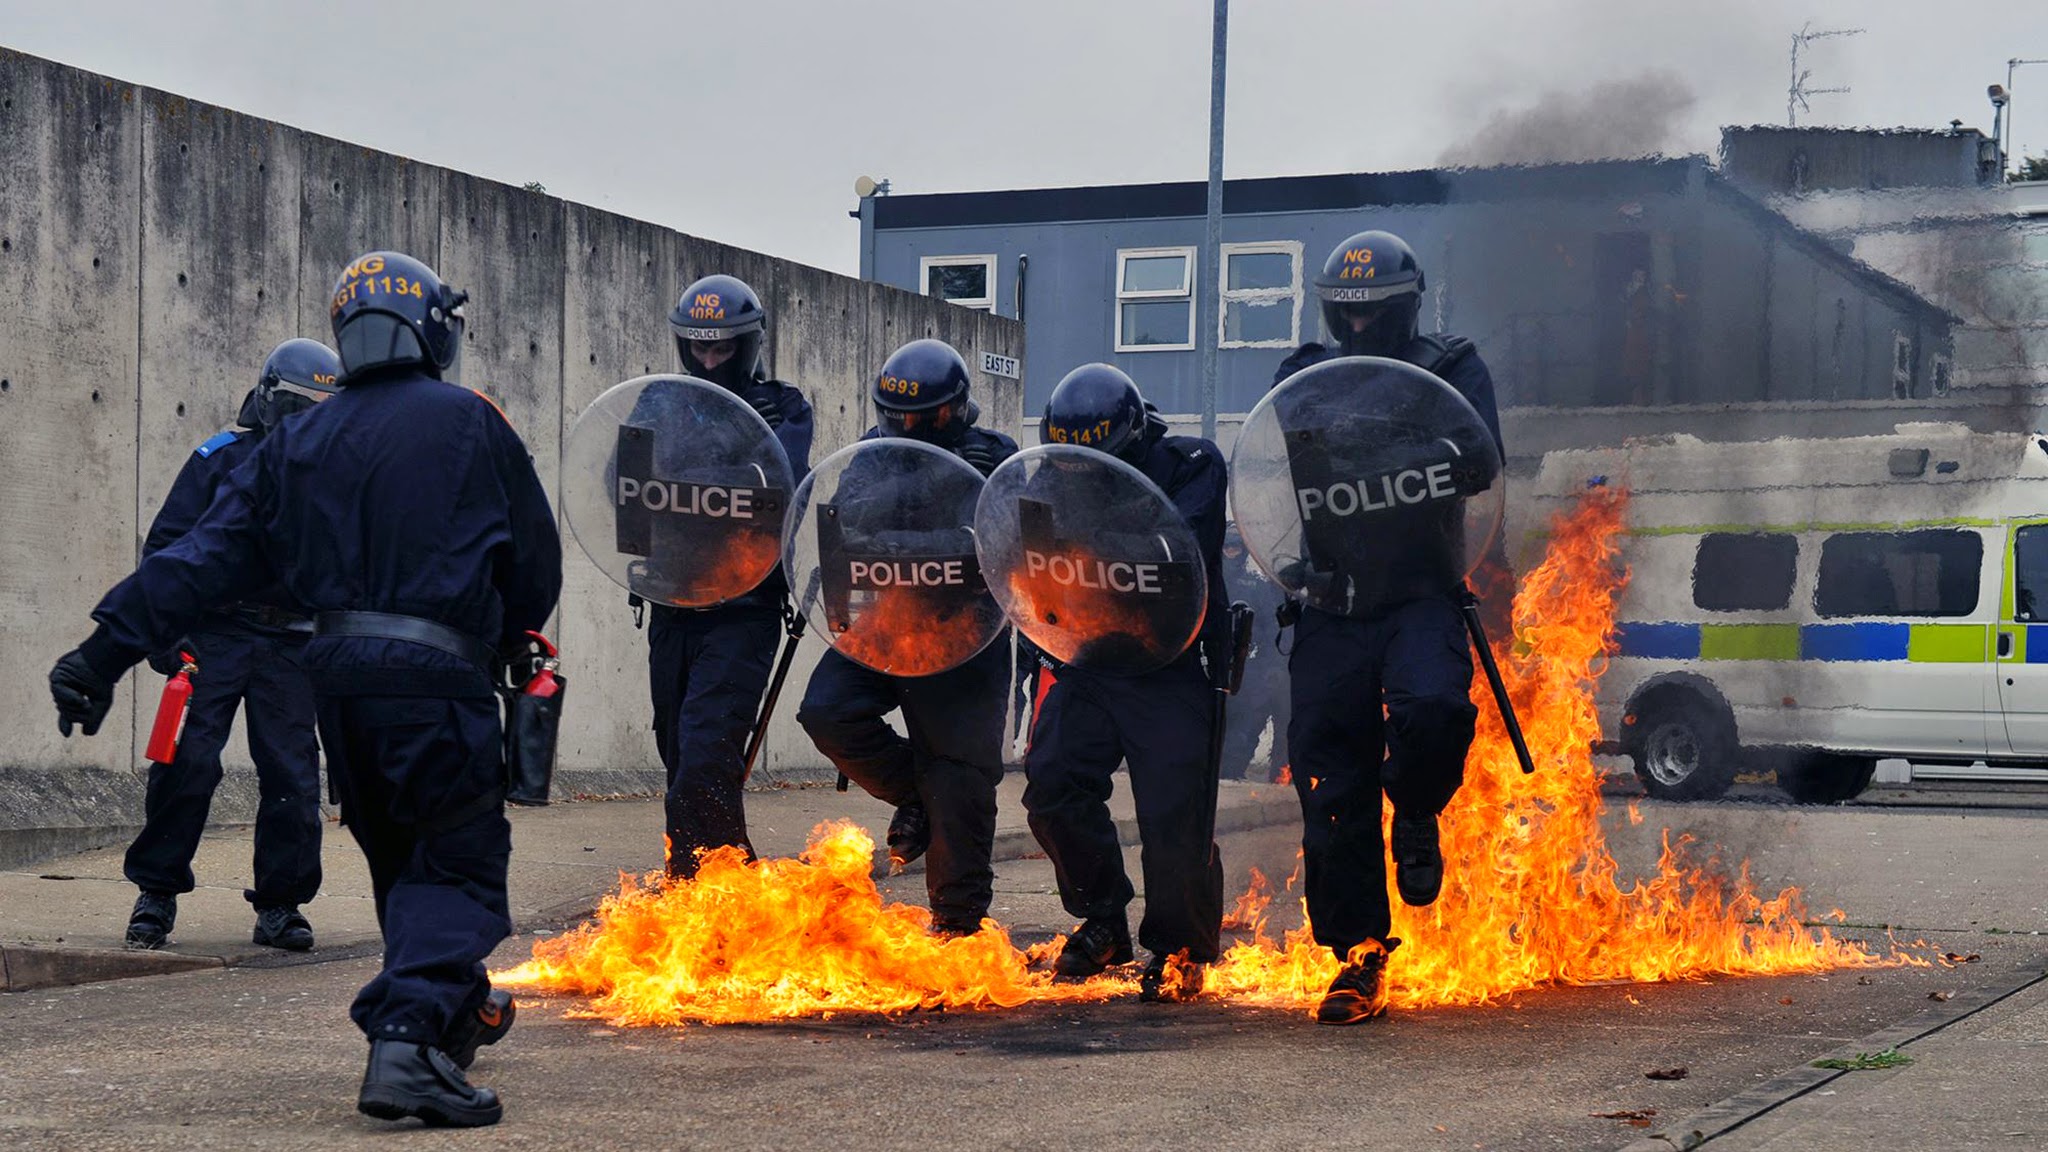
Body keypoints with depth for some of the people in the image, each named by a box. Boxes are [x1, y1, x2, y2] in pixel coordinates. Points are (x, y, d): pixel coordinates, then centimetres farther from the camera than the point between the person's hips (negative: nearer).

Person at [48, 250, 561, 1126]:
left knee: (400, 862, 22)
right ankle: (409, 1039, -23)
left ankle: (456, 1011, 38)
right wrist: (500, 643, 23)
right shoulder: (470, 423, 0)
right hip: (436, 677, -6)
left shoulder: (299, 444, 13)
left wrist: (107, 649, 5)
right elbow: (535, 568, 4)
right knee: (461, 866, -3)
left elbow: (203, 559, 6)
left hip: (338, 679, 6)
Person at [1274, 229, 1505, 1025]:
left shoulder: (1454, 372, 10)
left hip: (1421, 591, -2)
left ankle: (1415, 814, 4)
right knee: (1330, 783, -2)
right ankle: (1359, 956, 8)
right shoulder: (1303, 378, 17)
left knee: (1432, 706, -31)